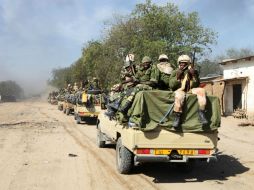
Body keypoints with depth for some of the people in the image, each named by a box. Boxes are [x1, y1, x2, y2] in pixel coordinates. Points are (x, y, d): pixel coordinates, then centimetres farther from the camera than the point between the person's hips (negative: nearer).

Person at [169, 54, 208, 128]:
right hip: (180, 90, -3)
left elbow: (196, 85, 3)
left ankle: (201, 113, -25)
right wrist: (177, 76, -14)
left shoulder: (193, 71, 13)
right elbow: (171, 85, -3)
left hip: (191, 90, 3)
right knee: (179, 97, -39)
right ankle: (177, 117, -29)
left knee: (201, 91, -25)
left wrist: (194, 75, -12)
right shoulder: (175, 72, 8)